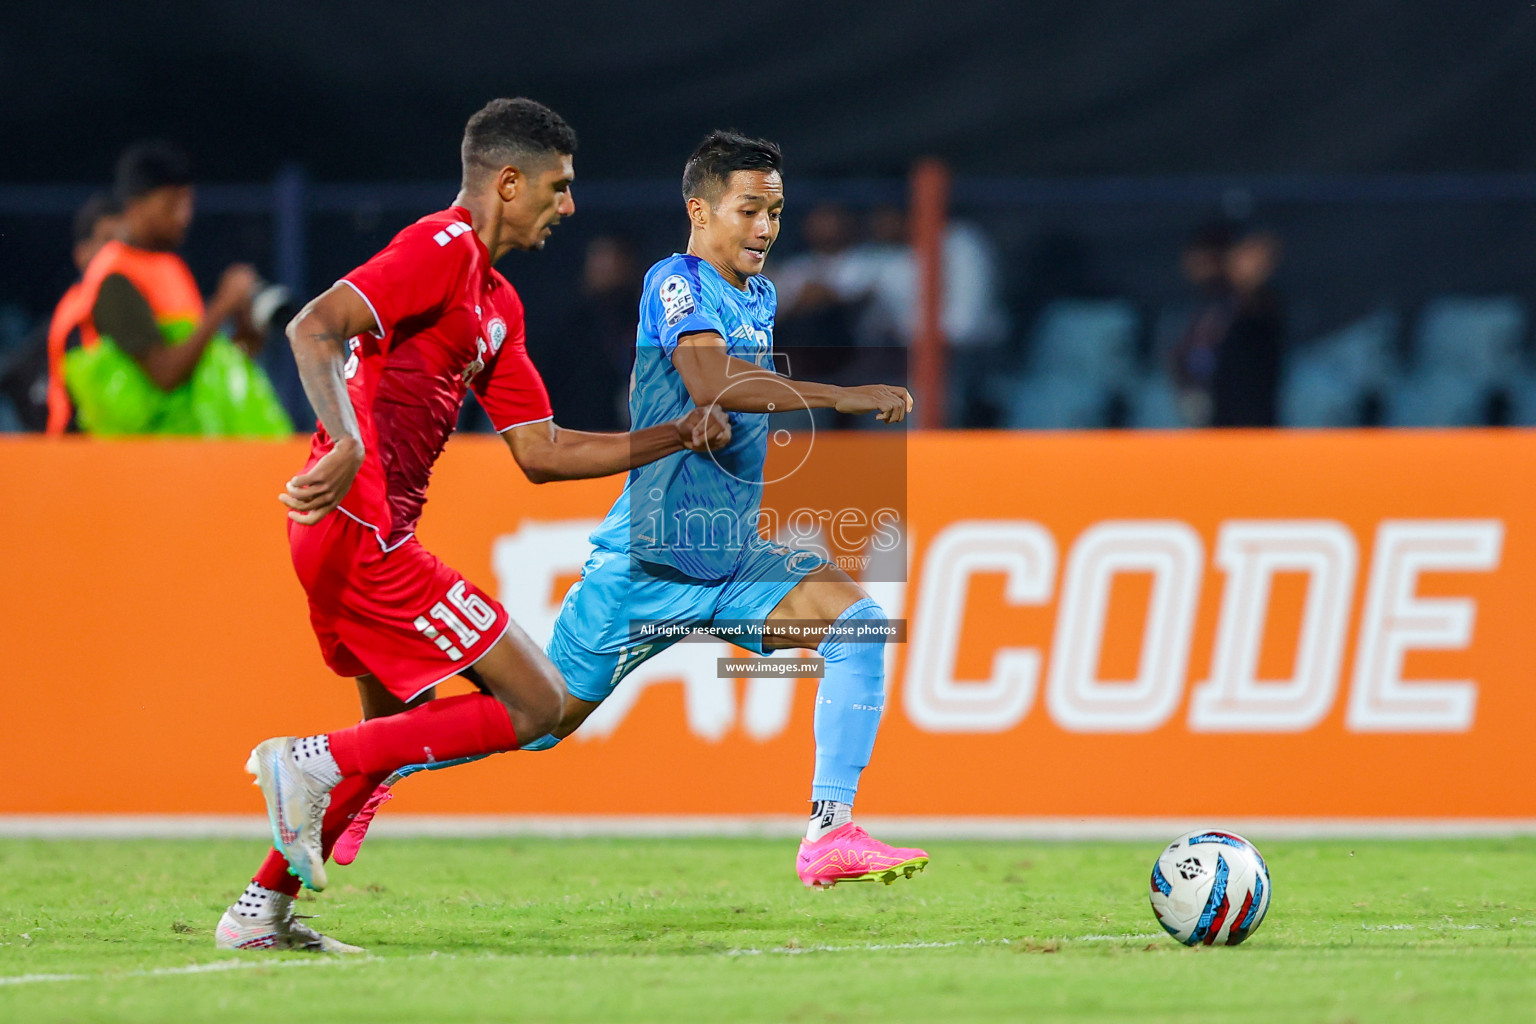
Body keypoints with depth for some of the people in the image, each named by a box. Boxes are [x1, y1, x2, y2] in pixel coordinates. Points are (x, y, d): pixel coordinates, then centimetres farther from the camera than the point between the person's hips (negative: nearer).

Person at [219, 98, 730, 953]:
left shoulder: (499, 303, 21)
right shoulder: (441, 248, -10)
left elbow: (541, 452, 22)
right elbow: (315, 328, -23)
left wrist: (676, 436, 15)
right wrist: (348, 445, -37)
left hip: (360, 531, 10)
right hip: (364, 529, -10)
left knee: (397, 726, 25)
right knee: (537, 704, -7)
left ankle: (261, 911, 24)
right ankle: (313, 762, -12)